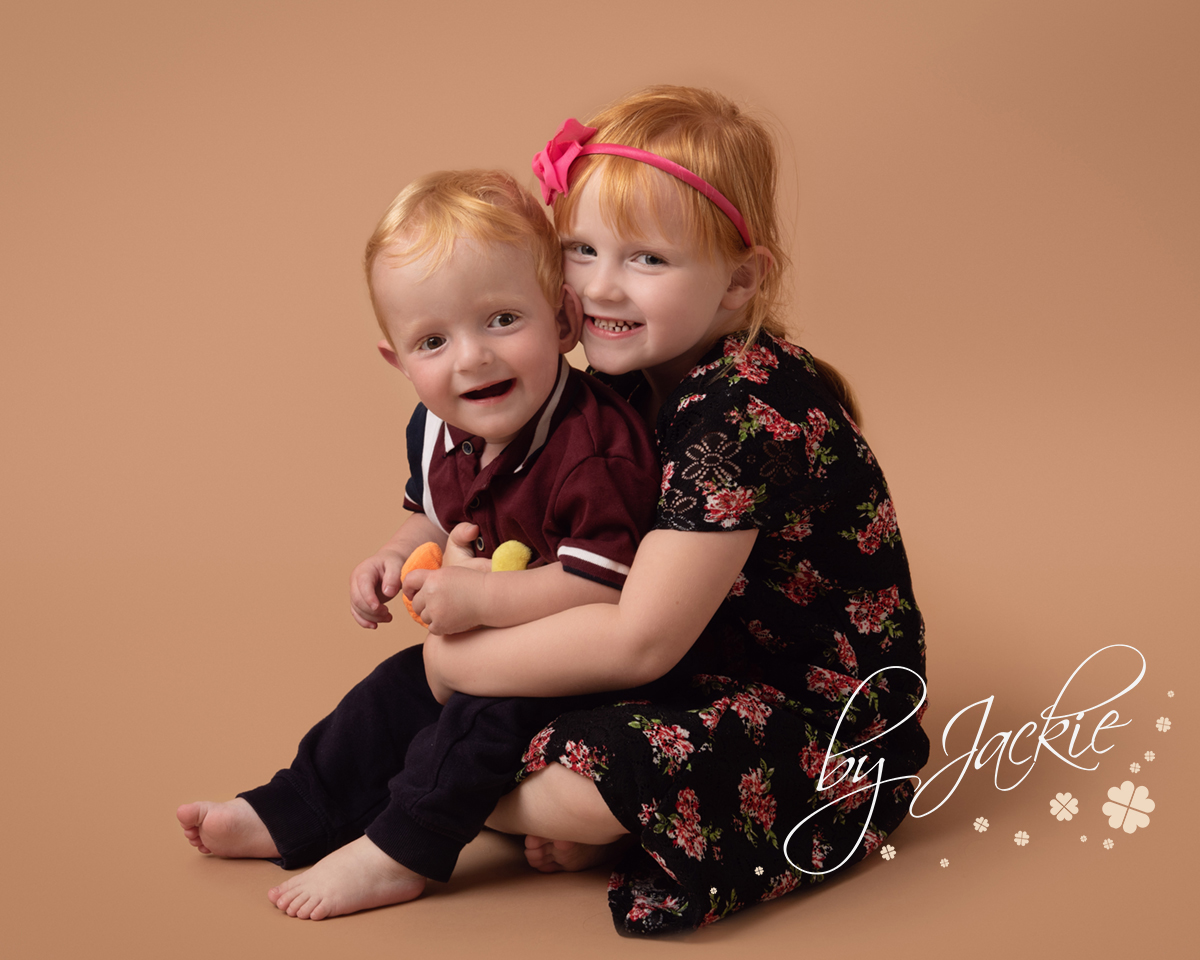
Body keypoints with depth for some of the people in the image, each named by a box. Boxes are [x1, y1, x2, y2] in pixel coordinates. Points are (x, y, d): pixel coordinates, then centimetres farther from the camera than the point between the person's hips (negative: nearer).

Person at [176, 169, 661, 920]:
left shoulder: (593, 450, -34)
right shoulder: (438, 432, -5)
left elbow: (602, 585, -38)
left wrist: (478, 597, -33)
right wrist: (399, 557, -5)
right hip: (489, 647, 9)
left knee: (485, 716, -23)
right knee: (398, 690, 10)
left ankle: (396, 855, -7)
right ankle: (291, 816, 23)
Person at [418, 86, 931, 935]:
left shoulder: (744, 412, -29)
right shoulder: (641, 376, 0)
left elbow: (639, 639, -30)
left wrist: (459, 660, -20)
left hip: (828, 714, -9)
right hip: (711, 668, 9)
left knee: (581, 782, -30)